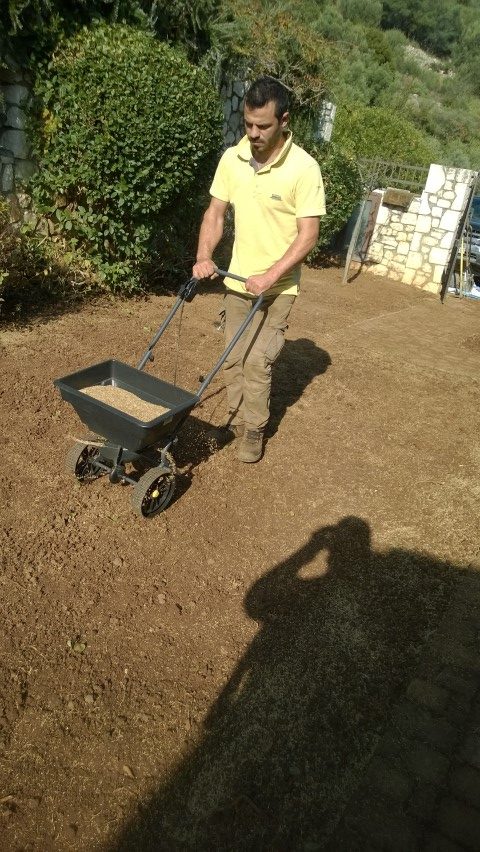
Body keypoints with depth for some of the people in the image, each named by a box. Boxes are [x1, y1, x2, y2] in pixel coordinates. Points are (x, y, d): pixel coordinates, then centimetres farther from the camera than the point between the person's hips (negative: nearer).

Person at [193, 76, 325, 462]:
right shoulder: (232, 158, -2)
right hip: (238, 279, 5)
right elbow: (216, 213, 5)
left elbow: (308, 233, -17)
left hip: (278, 285, -5)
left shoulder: (303, 168, -16)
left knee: (257, 360, -5)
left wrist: (270, 275, -25)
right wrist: (204, 257, -10)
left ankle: (254, 430, 13)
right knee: (232, 358, 11)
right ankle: (237, 419, 29)